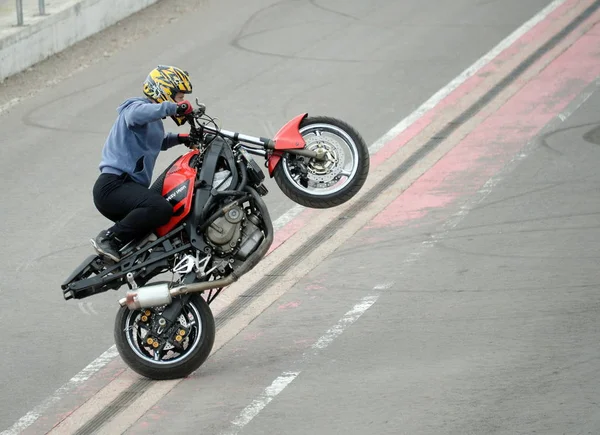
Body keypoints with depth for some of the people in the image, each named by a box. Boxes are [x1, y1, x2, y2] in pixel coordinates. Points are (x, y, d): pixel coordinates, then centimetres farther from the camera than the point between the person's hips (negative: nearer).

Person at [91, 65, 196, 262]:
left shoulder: (155, 120, 24)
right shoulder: (138, 106, -6)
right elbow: (136, 115, -34)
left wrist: (179, 139, 31)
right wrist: (172, 107, -36)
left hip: (131, 186, 11)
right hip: (114, 185, -11)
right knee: (161, 209, -34)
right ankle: (109, 239, -24)